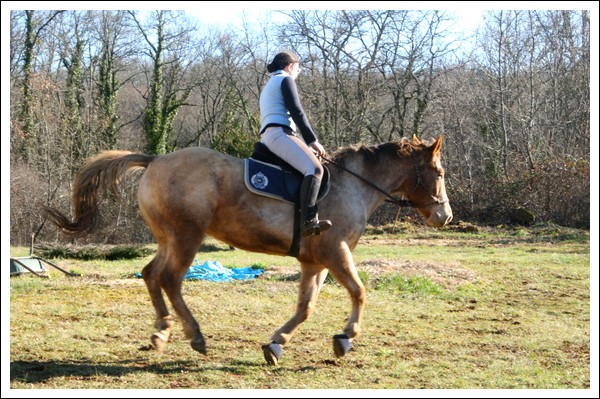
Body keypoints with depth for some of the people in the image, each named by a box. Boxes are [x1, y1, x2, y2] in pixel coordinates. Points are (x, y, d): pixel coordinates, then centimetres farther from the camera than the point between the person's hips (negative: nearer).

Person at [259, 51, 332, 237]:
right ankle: (308, 221, -47)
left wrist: (307, 143, 28)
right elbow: (297, 112, -7)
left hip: (267, 137, 10)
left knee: (311, 169, 25)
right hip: (279, 133, -10)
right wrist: (312, 141, -5)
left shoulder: (268, 87, 33)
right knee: (314, 168, -28)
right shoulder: (285, 80, 4)